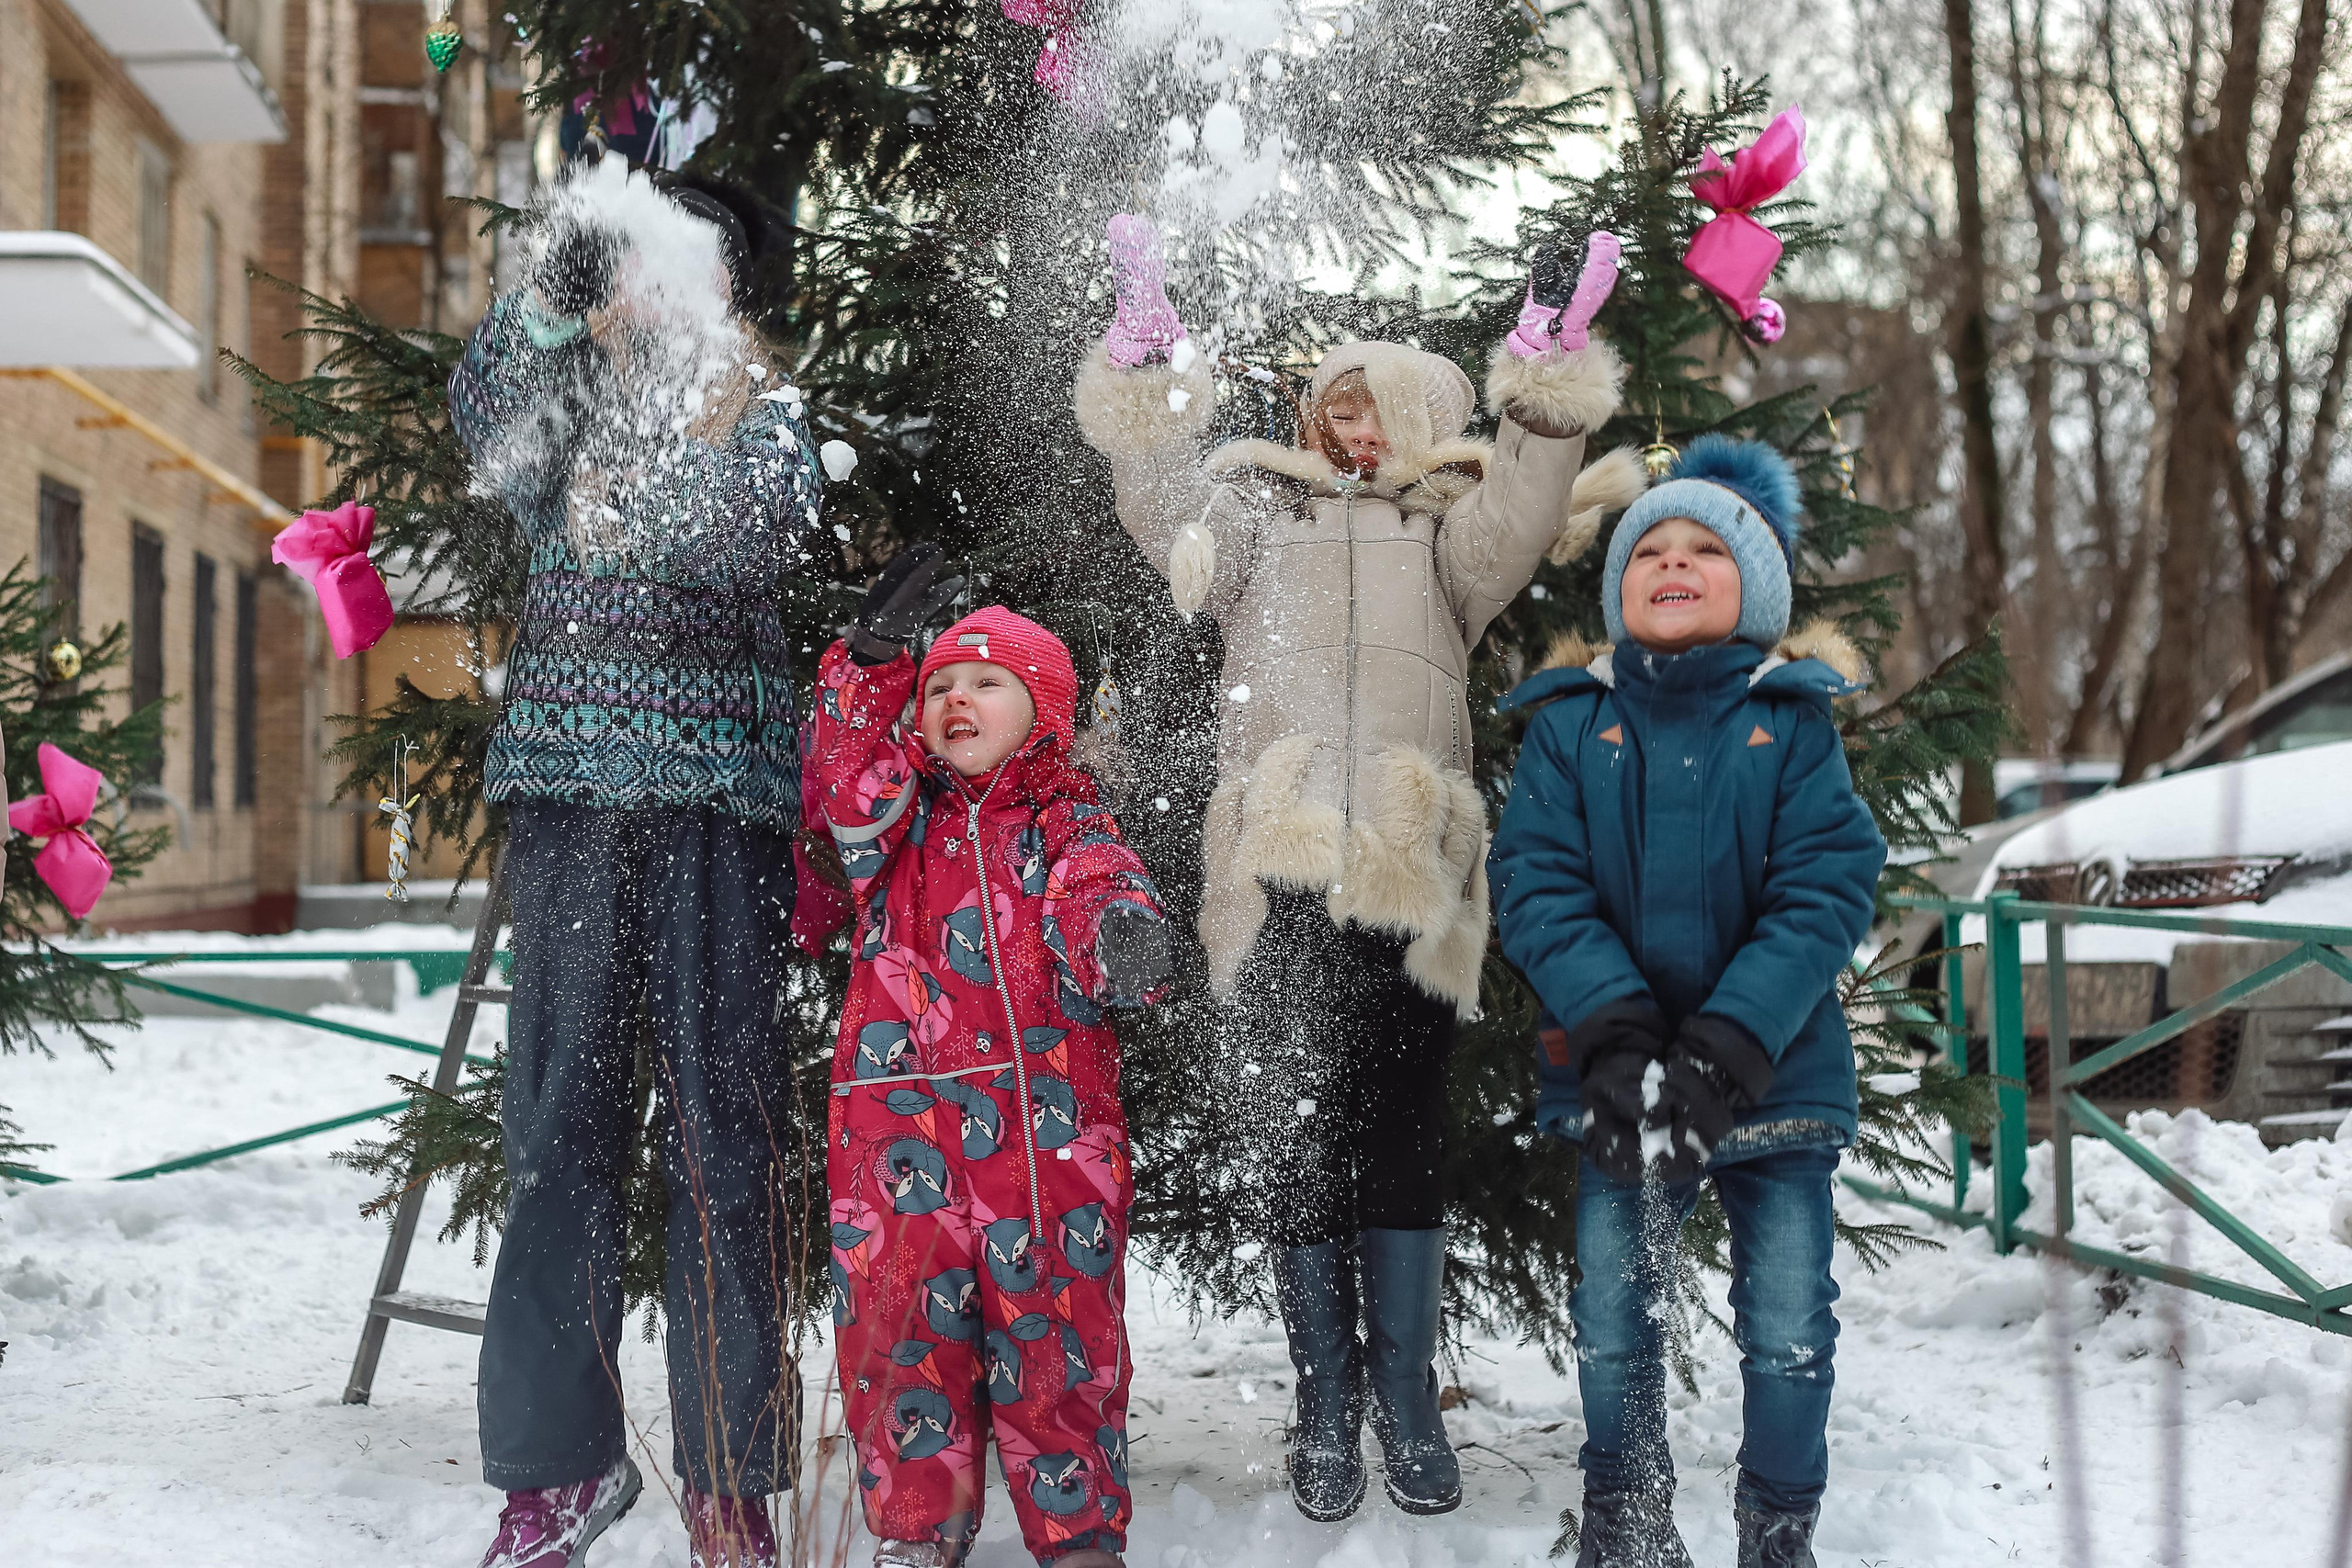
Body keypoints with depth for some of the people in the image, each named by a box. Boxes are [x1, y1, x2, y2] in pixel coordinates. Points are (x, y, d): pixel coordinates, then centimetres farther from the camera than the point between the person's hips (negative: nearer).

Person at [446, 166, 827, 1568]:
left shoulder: (766, 415, 11)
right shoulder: (565, 406, 14)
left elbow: (765, 547, -7)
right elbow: (487, 416, -9)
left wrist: (718, 426, -23)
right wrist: (557, 281, -24)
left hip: (722, 794, -1)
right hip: (573, 785, 2)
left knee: (725, 1118, -4)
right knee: (563, 1112, 0)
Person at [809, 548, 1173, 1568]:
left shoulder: (1068, 823, 7)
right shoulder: (899, 812, 15)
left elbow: (1102, 892, -11)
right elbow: (849, 786, -5)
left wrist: (1120, 935, -36)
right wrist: (875, 655, -15)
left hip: (1049, 1122, -2)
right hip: (901, 1119, 2)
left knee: (1058, 1328, 3)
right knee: (899, 1323, 5)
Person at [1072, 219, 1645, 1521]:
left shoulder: (1448, 532, 17)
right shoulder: (1260, 513, 18)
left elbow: (1514, 519, -1)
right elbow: (1167, 505, 2)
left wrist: (1547, 379, -12)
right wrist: (1149, 370, -8)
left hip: (1404, 878, 0)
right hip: (1274, 877, 1)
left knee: (1398, 1134, 2)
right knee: (1290, 1136, 2)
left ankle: (1408, 1404, 14)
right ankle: (1326, 1405, 12)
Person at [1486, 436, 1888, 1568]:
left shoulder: (1794, 721, -2)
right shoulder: (1567, 722, 0)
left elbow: (1824, 894, -10)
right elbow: (1537, 885, -7)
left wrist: (1724, 1050, -21)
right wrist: (1616, 1040, -21)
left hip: (1776, 1072, -1)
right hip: (1616, 1079, 1)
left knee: (1788, 1333, 4)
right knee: (1614, 1326, 9)